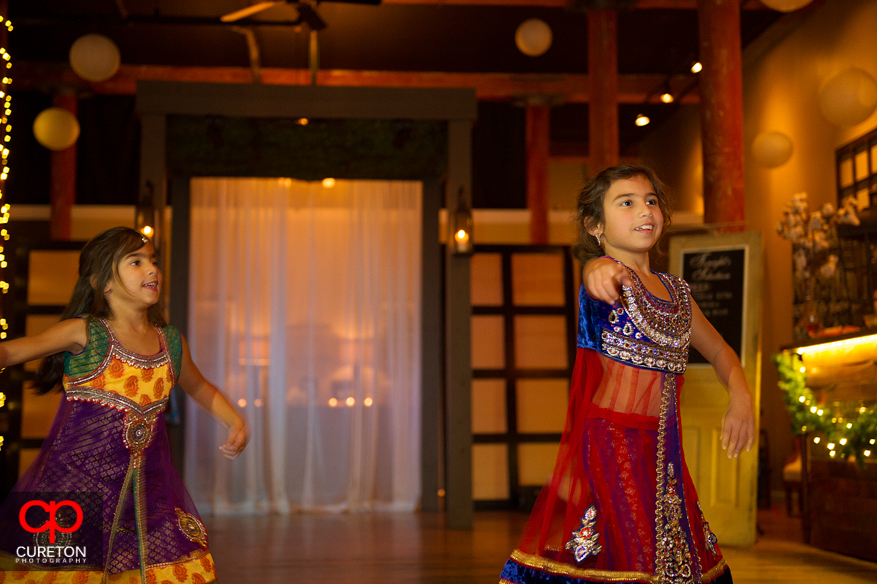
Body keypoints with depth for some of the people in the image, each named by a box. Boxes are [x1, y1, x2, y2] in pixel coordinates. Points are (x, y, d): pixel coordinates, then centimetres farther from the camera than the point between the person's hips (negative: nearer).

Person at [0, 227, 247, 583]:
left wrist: (235, 421, 11)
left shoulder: (171, 342, 9)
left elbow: (199, 388, 26)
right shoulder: (84, 333, -5)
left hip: (147, 487, 4)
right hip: (75, 479, -4)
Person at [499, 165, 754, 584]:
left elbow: (719, 351, 25)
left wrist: (740, 397, 4)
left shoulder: (675, 291, 15)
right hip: (607, 442, -6)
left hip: (662, 453, 7)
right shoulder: (604, 275, -5)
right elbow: (597, 274, -30)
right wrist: (600, 268, -55)